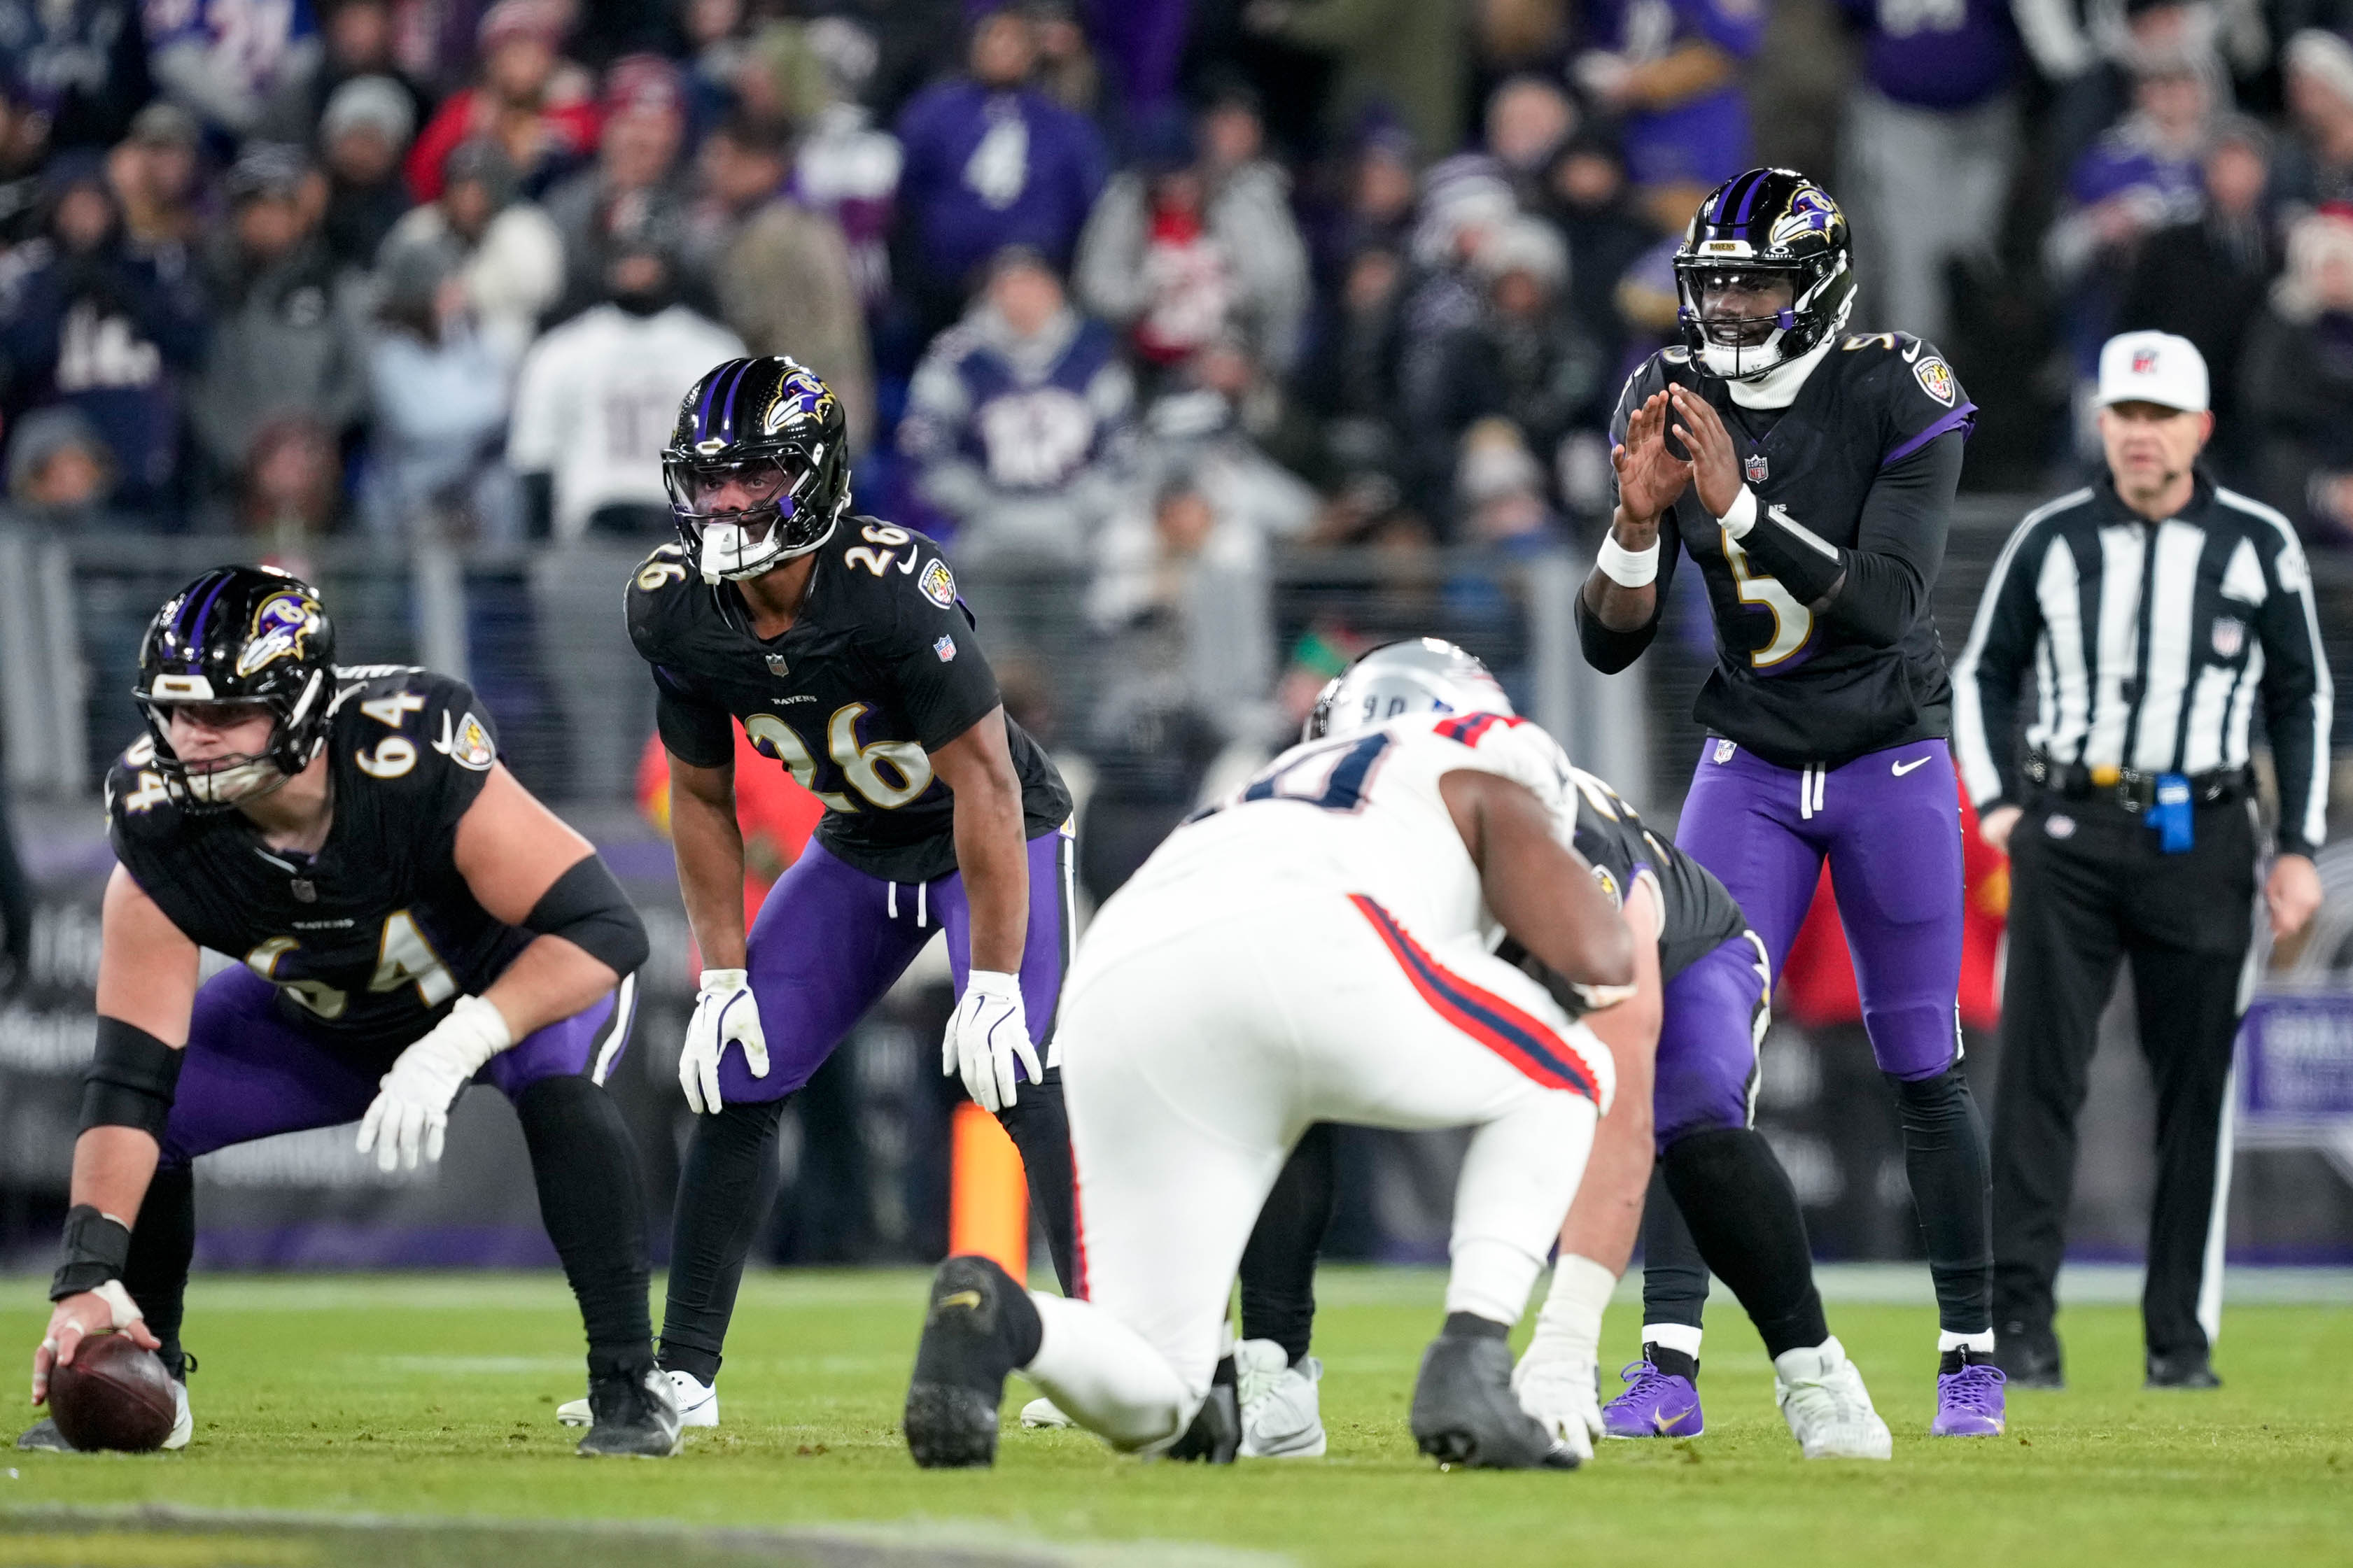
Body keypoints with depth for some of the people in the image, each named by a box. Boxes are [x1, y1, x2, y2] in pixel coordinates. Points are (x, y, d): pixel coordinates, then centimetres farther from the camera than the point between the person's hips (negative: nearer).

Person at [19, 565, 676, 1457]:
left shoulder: (413, 763, -39)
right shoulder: (161, 838, -28)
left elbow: (606, 929, -36)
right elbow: (131, 1074, -27)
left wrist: (454, 1050, -48)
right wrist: (88, 1276, -37)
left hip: (516, 980, -4)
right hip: (325, 1020, 4)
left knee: (559, 1086, -35)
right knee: (139, 1111, -12)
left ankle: (629, 1387, -26)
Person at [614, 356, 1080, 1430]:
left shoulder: (891, 587, -33)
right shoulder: (673, 608, -14)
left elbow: (983, 782, -28)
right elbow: (702, 798, 1)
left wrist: (993, 982, -28)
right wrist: (723, 975, -3)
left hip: (995, 838, -6)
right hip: (859, 849, 6)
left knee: (1020, 1077, -25)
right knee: (733, 1080, -1)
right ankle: (682, 1374, 9)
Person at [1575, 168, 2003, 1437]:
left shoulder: (1898, 402, -15)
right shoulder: (1672, 403, -4)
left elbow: (1885, 606, -25)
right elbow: (1609, 645, -4)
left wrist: (1740, 504, -32)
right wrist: (1640, 516, -22)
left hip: (1890, 761, -2)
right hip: (1748, 770, 2)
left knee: (1922, 1071, 3)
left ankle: (1970, 1353, 16)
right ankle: (1669, 1361, -11)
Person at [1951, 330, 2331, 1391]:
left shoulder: (2257, 545, 4)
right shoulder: (2053, 540, 6)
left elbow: (2302, 699, 10)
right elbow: (1984, 673, 15)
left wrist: (2299, 848, 4)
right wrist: (1996, 803, 3)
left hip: (2201, 839, 0)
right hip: (2068, 835, 0)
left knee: (2196, 1087, 1)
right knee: (2039, 1073, -7)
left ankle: (2182, 1335, 7)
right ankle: (2022, 1320, -8)